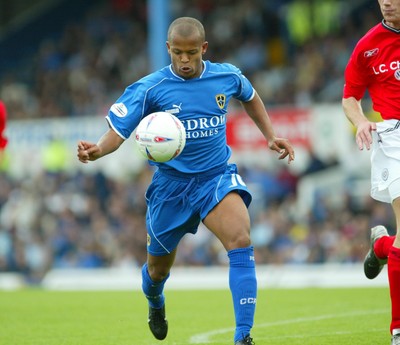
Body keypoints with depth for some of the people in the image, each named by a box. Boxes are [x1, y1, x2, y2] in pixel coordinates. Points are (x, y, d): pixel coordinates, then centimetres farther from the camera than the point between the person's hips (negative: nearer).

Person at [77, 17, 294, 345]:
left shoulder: (227, 76, -4)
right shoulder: (150, 88, -13)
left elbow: (250, 97, 20)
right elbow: (117, 130, -17)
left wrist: (271, 137, 15)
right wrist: (97, 150, -38)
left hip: (217, 176, 0)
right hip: (171, 183, 0)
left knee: (241, 242, -26)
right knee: (159, 267, 15)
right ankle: (155, 303, 54)